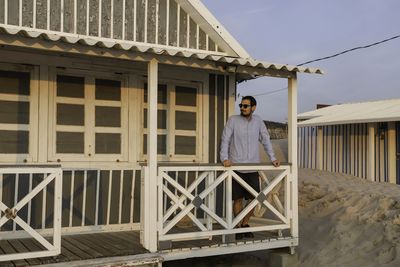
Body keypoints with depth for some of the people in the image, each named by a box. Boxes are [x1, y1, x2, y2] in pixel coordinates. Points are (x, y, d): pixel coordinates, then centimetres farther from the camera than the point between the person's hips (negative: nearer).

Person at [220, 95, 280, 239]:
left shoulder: (258, 121, 6)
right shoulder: (233, 120, -2)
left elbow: (265, 140, 11)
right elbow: (225, 140, -5)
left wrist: (272, 158, 4)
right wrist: (225, 158, -17)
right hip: (236, 166, -3)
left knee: (254, 198, 6)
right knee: (238, 199, 3)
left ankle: (245, 224, 24)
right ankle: (238, 227, 18)